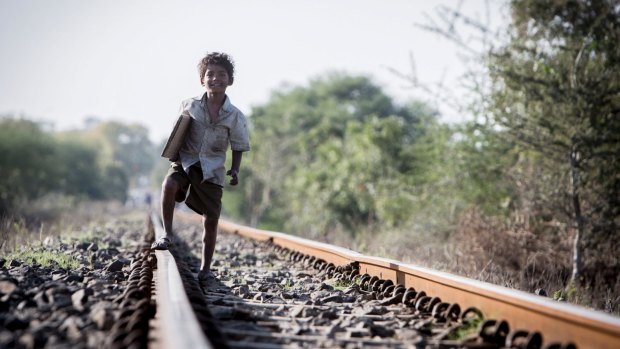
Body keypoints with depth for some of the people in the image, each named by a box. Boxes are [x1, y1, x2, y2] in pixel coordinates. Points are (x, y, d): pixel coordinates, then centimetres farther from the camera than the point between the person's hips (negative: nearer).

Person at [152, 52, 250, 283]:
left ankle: (205, 268, 18)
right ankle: (167, 234, -15)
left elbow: (238, 148, 2)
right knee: (169, 184, -32)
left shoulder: (235, 116, -5)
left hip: (212, 169, 0)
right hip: (186, 160, 0)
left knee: (211, 219, 2)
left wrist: (235, 170, -12)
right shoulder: (190, 106, -2)